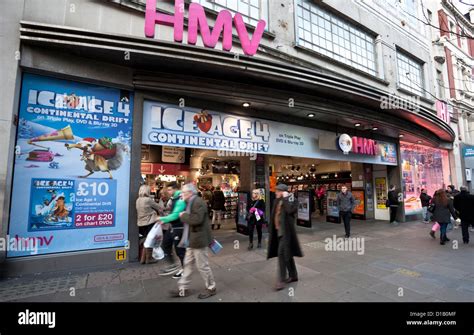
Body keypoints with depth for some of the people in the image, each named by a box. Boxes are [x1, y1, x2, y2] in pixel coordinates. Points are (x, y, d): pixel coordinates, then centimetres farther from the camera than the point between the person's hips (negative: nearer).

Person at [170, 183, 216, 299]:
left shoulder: (198, 202, -20)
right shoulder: (190, 202, 12)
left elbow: (197, 219, -30)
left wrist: (183, 216, -18)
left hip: (198, 239, -10)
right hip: (191, 240, 10)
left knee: (202, 265, 4)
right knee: (188, 264, 17)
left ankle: (211, 288, 22)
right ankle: (183, 289, 29)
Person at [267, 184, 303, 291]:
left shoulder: (291, 200, -11)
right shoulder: (278, 201, 11)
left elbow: (290, 210, -33)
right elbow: (275, 216, 15)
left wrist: (285, 198, -23)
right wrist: (271, 229, 15)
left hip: (286, 231, -8)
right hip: (279, 231, 8)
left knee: (282, 253, -10)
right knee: (287, 253, 17)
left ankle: (281, 280, -1)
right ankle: (293, 275, 31)